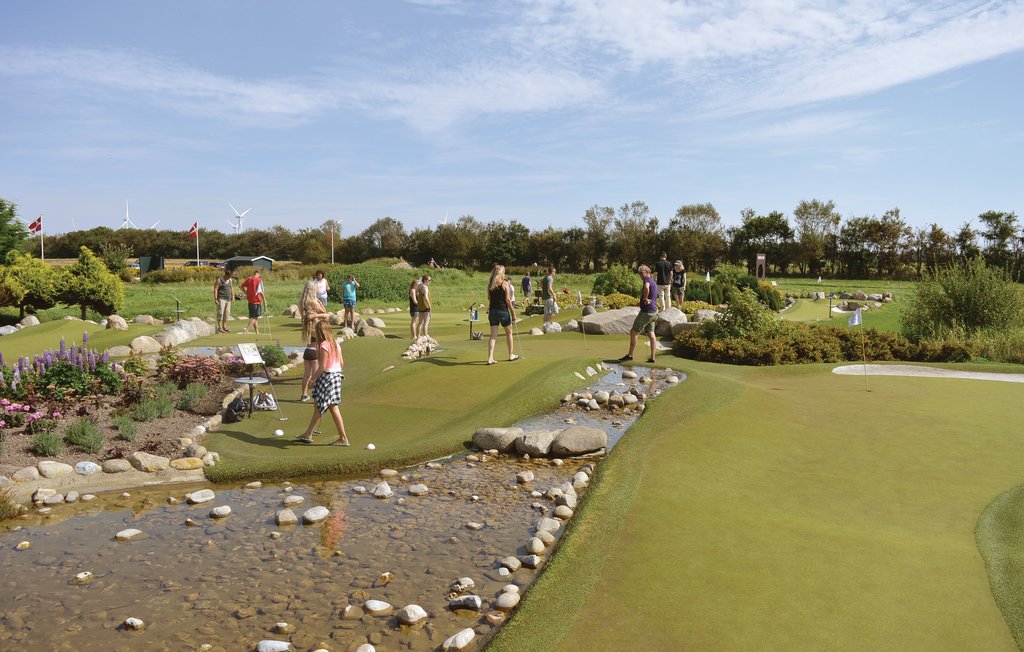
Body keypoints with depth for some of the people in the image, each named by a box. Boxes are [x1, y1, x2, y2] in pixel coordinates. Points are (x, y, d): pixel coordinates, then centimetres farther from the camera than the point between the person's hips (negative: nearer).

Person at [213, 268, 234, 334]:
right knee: (220, 313, -9)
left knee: (227, 313, 6)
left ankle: (224, 327, 12)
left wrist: (233, 297, 14)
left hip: (228, 299, 7)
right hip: (221, 299, -6)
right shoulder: (219, 280, -8)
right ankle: (219, 327, -8)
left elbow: (232, 288, 21)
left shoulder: (230, 280, 11)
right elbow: (215, 289, -10)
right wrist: (215, 299, -15)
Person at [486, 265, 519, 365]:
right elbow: (508, 300, -10)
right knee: (509, 332, 16)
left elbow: (489, 299, 10)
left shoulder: (490, 284, 6)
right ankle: (511, 355, 27)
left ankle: (490, 358, -6)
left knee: (493, 335, 4)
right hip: (503, 311, -4)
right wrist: (513, 312, -4)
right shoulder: (505, 284, -8)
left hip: (492, 311, 4)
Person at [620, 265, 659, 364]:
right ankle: (652, 357, 6)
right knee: (651, 334, 8)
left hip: (646, 312, -10)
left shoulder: (647, 280, -12)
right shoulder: (654, 283, 20)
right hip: (653, 312, 10)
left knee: (633, 332, -3)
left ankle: (630, 355, -1)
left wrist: (645, 299, -24)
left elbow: (646, 287, -37)